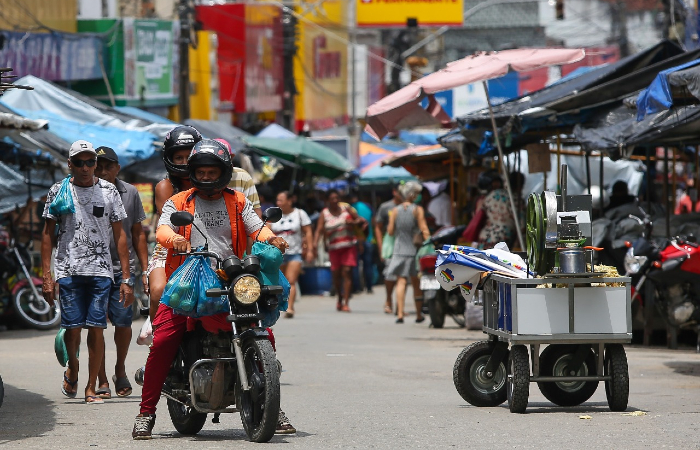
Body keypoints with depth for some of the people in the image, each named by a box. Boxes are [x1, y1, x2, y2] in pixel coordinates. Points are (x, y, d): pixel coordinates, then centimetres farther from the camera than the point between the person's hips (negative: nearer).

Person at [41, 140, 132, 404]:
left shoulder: (108, 192, 6)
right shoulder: (58, 191, 6)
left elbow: (119, 235, 8)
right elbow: (48, 233, 9)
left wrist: (126, 278, 3)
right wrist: (47, 276, 2)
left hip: (101, 271, 0)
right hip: (68, 271, 0)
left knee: (96, 328, -5)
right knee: (72, 327, -5)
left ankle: (91, 388, 4)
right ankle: (72, 370, 24)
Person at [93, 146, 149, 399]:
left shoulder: (129, 193, 8)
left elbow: (137, 233, 15)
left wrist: (145, 269, 12)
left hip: (123, 267, 1)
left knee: (123, 322, -6)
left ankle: (120, 370, 20)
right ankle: (102, 381, 7)